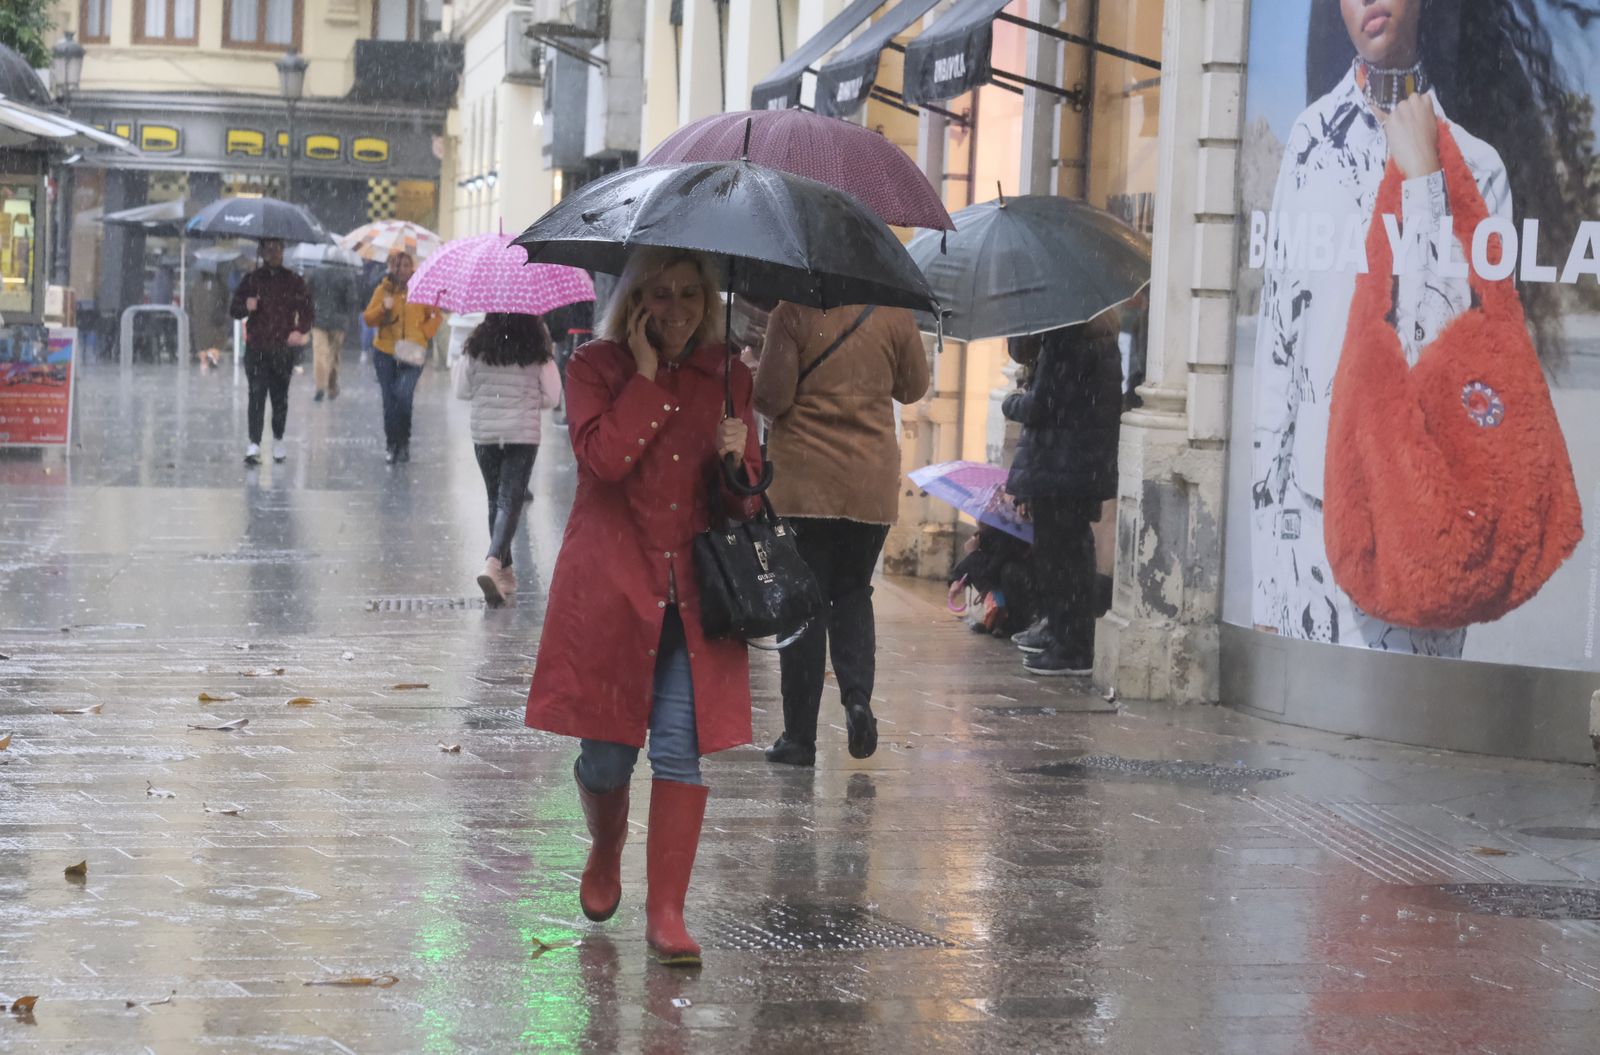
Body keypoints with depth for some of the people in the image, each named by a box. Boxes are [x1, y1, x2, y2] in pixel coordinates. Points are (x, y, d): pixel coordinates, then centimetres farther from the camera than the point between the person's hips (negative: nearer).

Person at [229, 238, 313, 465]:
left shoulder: (293, 281, 8)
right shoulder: (251, 280, 7)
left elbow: (308, 311, 10)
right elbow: (233, 310, 8)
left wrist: (300, 331, -9)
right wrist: (246, 308, -15)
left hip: (284, 347, 1)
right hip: (256, 347, -1)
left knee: (280, 396, 7)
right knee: (257, 393, -11)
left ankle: (278, 440, 23)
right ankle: (254, 444, -15)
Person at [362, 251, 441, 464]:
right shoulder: (383, 289, 5)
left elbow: (436, 316, 12)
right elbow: (368, 318, 3)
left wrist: (424, 335, -1)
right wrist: (383, 308, -14)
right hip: (385, 353, 2)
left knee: (403, 395, -19)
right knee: (389, 401, 4)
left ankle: (404, 441, -1)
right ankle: (392, 445, 17)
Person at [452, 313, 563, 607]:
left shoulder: (476, 348, -4)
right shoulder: (538, 351, -7)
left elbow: (462, 391, 4)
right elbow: (553, 397, -1)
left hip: (484, 434, 2)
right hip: (523, 434, -2)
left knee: (496, 502, 17)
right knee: (510, 502, -5)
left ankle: (504, 572, 24)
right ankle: (493, 565, -26)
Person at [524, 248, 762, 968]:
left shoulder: (727, 379, 10)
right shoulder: (595, 368, 1)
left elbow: (745, 503, 12)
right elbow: (602, 457, -17)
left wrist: (736, 458, -9)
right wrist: (647, 375, -12)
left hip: (694, 591, 2)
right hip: (610, 584, -2)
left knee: (682, 745, -7)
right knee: (607, 750, 4)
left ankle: (666, 910, 0)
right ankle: (605, 855, 36)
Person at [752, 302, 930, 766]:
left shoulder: (792, 313, -9)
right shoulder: (893, 313, 0)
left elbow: (771, 398, -11)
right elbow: (913, 388, 12)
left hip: (804, 480, -3)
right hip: (871, 485, 3)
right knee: (853, 592, 18)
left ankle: (800, 735, 3)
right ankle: (857, 694, -7)